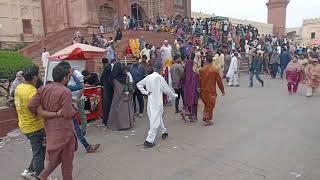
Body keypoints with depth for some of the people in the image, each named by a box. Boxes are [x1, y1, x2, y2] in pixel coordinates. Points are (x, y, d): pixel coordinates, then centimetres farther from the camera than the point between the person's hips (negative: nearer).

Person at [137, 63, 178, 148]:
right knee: (155, 121, -3)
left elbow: (139, 84, 8)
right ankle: (149, 140, -3)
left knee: (158, 117, 23)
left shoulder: (148, 77, 4)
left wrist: (145, 92, 6)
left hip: (150, 101, 7)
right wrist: (174, 95, 7)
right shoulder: (160, 77, -13)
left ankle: (164, 132, 41)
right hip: (157, 102, -7)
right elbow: (166, 89, -8)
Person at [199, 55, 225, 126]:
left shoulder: (201, 70, -6)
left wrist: (199, 89, 15)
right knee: (210, 106, 10)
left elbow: (199, 80, 0)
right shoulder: (215, 70, -12)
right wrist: (222, 90, 4)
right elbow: (219, 81, -7)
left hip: (203, 91, 3)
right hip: (211, 91, -3)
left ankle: (204, 118, 24)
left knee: (206, 105, 22)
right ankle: (208, 121, 17)